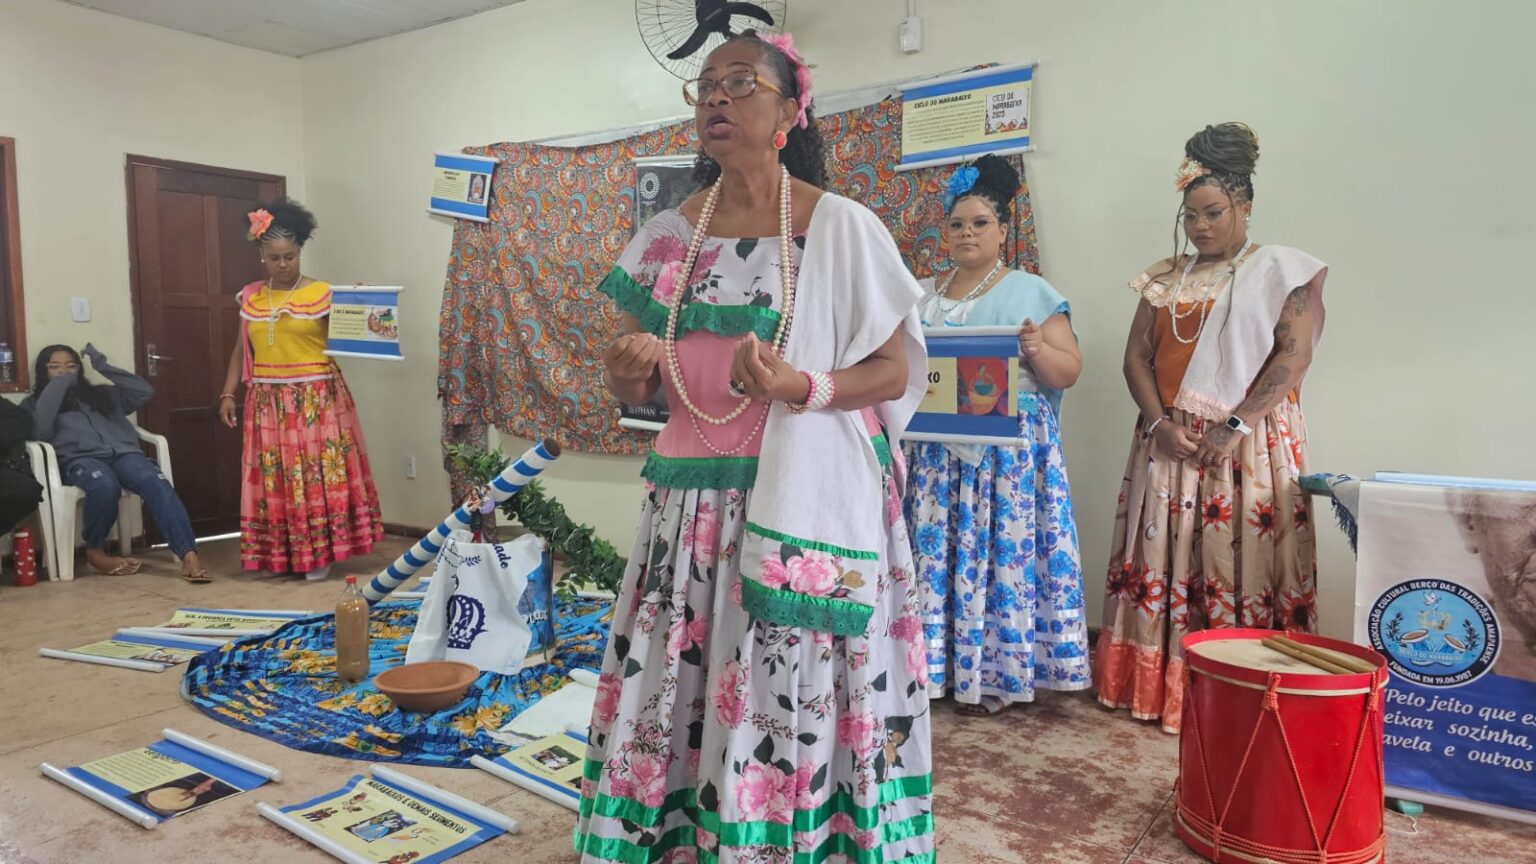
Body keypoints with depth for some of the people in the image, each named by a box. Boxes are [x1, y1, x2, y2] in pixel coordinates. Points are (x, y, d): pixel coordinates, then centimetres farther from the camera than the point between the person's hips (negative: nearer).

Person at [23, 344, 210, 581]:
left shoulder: (101, 394, 34)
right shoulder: (34, 404, 25)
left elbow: (144, 391, 23)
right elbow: (40, 432, 1)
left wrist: (103, 366, 22)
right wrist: (58, 384, 7)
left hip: (123, 453, 3)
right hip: (78, 458, -2)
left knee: (157, 483, -32)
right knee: (105, 486, -40)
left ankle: (189, 555, -48)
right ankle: (95, 551, -13)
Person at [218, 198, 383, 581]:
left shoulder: (322, 294, -3)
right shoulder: (250, 297, 9)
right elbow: (241, 351, 13)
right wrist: (227, 394, 7)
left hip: (316, 399, -4)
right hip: (268, 402, 4)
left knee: (318, 475, -2)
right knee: (273, 480, 6)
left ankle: (318, 555, 8)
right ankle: (278, 555, 16)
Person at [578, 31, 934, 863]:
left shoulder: (842, 227, -3)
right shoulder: (667, 237, 10)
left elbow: (894, 372, -3)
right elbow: (633, 385, 13)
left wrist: (799, 387, -21)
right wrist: (627, 372, -11)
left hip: (804, 505, -4)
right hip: (689, 504, 4)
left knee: (787, 699, 2)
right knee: (680, 695, 10)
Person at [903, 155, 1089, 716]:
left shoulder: (1032, 294, 2)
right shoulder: (923, 296, 14)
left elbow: (1069, 372, -1)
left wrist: (1039, 350, -21)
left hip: (1008, 452, -3)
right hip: (935, 452, 4)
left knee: (1001, 552, -3)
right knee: (934, 550, 3)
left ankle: (993, 674, 10)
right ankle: (934, 664, 16)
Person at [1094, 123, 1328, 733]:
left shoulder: (1282, 270, 3)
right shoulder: (1167, 279, 15)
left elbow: (1294, 355, -8)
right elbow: (1136, 356, 8)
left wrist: (1235, 424, -17)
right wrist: (1160, 423, -8)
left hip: (1251, 445, -4)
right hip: (1169, 441, 5)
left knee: (1240, 562, -6)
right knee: (1163, 557, 4)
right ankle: (1155, 689, 13)